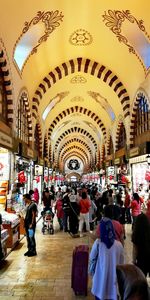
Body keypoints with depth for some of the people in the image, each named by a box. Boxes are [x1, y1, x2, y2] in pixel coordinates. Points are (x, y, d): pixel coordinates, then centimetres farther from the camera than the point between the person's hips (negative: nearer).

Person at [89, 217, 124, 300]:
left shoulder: (98, 243, -20)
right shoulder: (119, 244, -15)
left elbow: (91, 258, -4)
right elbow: (121, 263, -1)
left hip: (101, 276, -1)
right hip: (113, 276, 1)